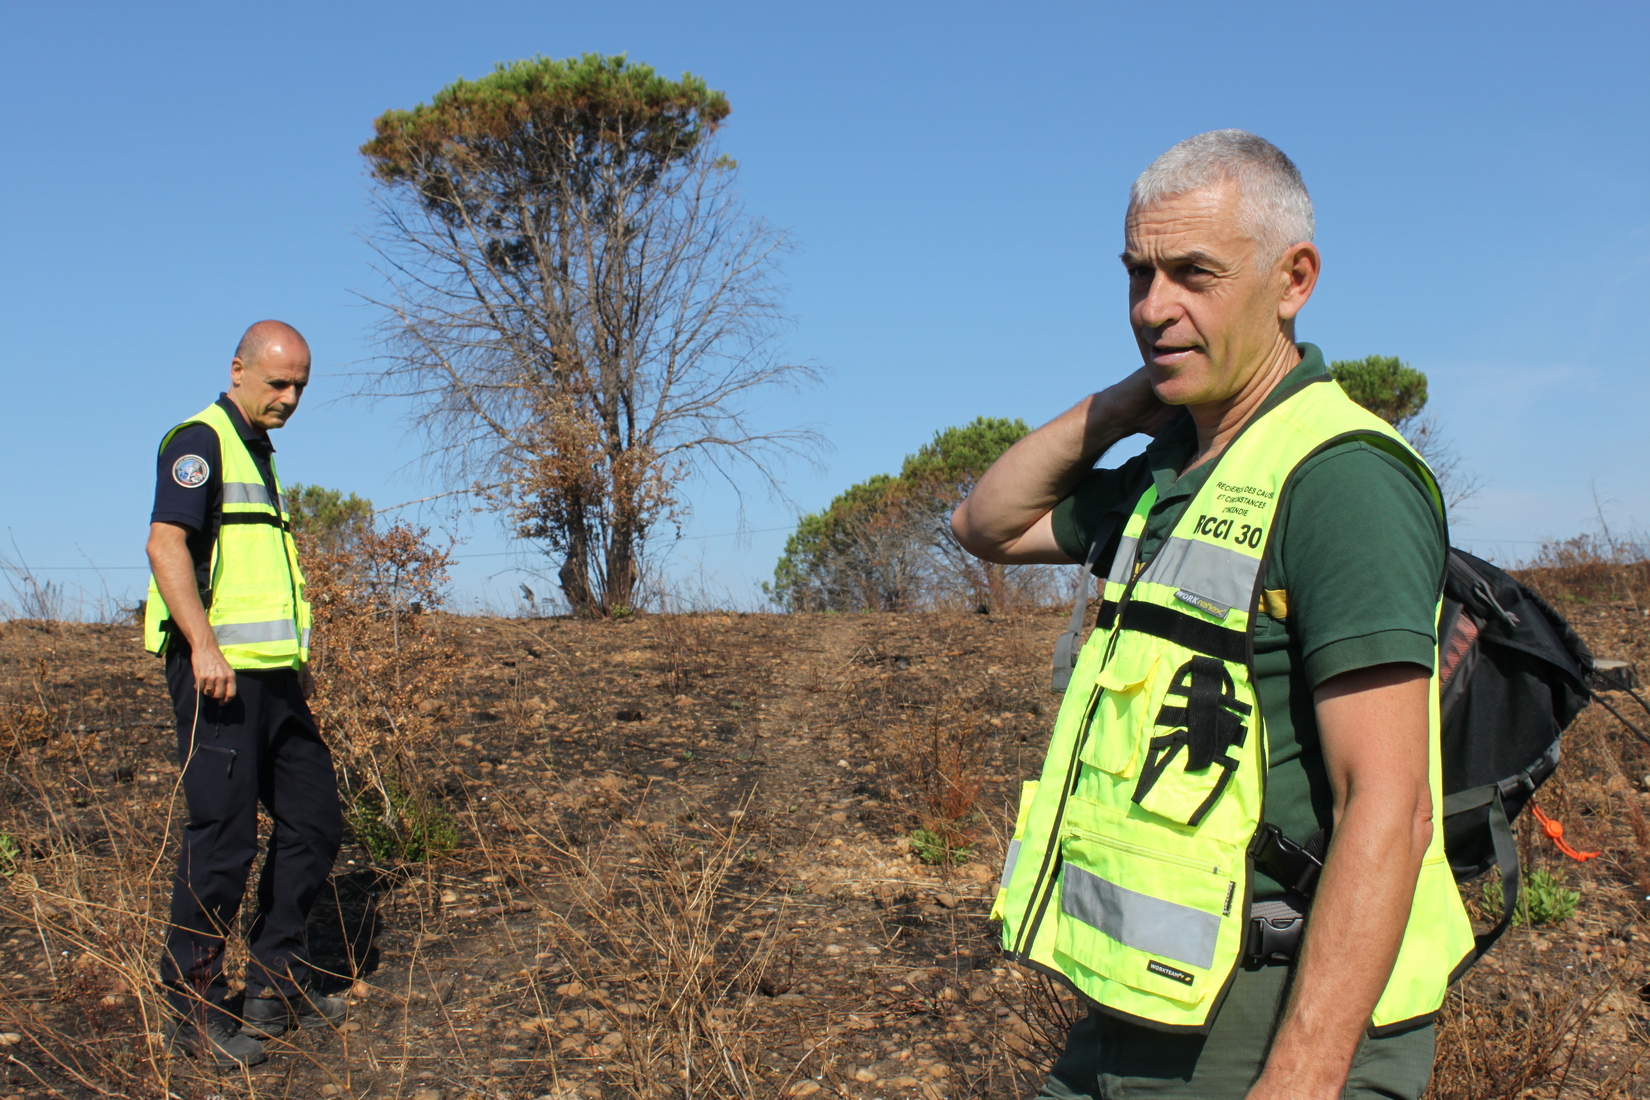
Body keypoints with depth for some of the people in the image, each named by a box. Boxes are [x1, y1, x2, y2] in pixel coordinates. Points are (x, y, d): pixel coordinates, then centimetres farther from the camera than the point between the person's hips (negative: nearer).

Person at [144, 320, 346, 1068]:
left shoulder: (260, 452, 21)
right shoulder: (200, 441, -7)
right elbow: (165, 543, -19)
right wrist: (204, 644, -27)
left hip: (272, 674, 10)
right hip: (219, 672, -9)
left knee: (313, 824, 11)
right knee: (223, 838, -6)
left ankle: (275, 985, 22)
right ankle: (193, 1012, 6)